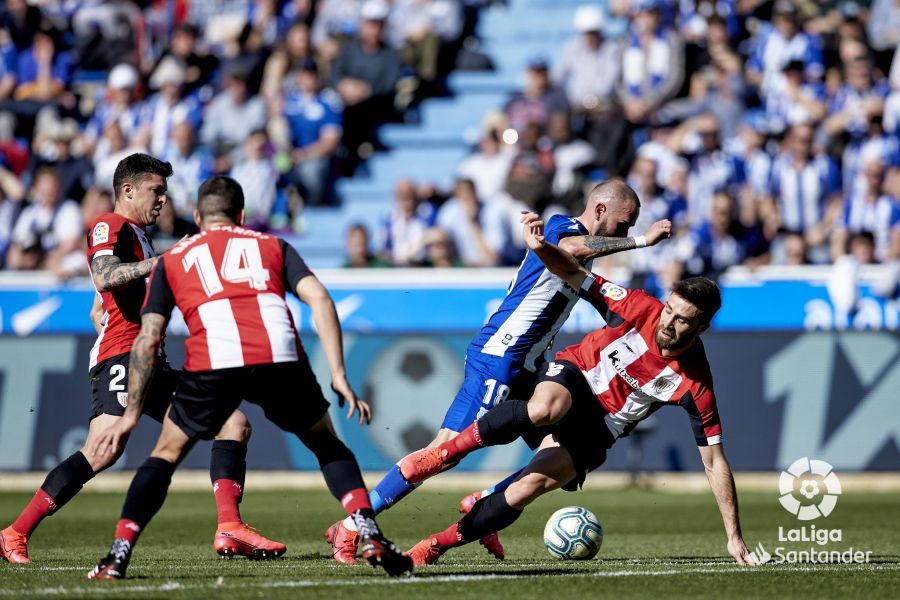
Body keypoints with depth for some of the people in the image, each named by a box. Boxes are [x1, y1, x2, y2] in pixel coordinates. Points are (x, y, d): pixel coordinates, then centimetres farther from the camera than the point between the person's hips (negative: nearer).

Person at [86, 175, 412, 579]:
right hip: (281, 359, 1)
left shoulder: (173, 260, 29)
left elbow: (148, 341, 21)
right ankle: (370, 537, 7)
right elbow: (319, 299, 13)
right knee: (327, 445, 23)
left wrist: (132, 415, 25)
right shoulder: (273, 246, 29)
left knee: (166, 455, 19)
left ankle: (118, 556, 8)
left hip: (212, 364, -1)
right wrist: (338, 376, 10)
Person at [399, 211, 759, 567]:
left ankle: (435, 546, -9)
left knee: (531, 486, -23)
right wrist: (541, 247, -28)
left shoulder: (695, 386, -20)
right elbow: (575, 275, -7)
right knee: (544, 409, -40)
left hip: (598, 427, 0)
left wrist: (734, 538, -15)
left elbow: (714, 461, -15)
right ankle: (447, 452, -20)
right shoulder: (641, 309, -19)